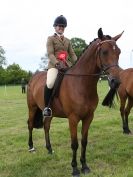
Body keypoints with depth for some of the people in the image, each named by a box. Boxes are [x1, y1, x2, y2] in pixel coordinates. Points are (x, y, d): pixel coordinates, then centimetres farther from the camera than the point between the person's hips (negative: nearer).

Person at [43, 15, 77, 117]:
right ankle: (47, 107, -17)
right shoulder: (51, 39, 7)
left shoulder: (68, 41, 22)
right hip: (54, 65, -5)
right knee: (50, 83, -34)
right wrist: (57, 63, -24)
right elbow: (50, 54, -6)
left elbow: (72, 54, 15)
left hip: (67, 65, 6)